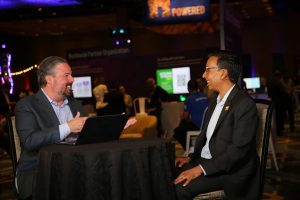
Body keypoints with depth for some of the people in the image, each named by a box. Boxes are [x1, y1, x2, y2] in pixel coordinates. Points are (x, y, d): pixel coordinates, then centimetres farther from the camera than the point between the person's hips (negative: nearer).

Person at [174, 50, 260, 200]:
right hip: (204, 160, 8)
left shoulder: (244, 104, -17)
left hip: (229, 170, -8)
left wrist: (201, 169, -25)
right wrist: (190, 157, 4)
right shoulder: (215, 99, 12)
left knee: (180, 187, -25)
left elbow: (238, 149, -23)